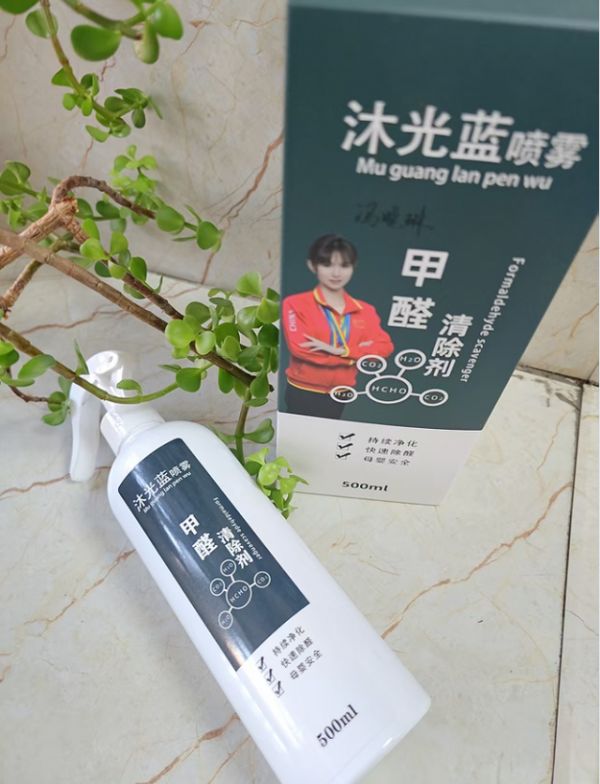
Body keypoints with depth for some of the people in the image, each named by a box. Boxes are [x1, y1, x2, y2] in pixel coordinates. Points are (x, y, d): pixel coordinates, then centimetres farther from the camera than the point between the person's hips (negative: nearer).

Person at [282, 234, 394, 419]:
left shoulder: (365, 311, 6)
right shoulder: (295, 304, -5)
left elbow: (385, 347, -6)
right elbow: (299, 348, -16)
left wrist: (340, 350, -22)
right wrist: (357, 354, -11)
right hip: (304, 396, -3)